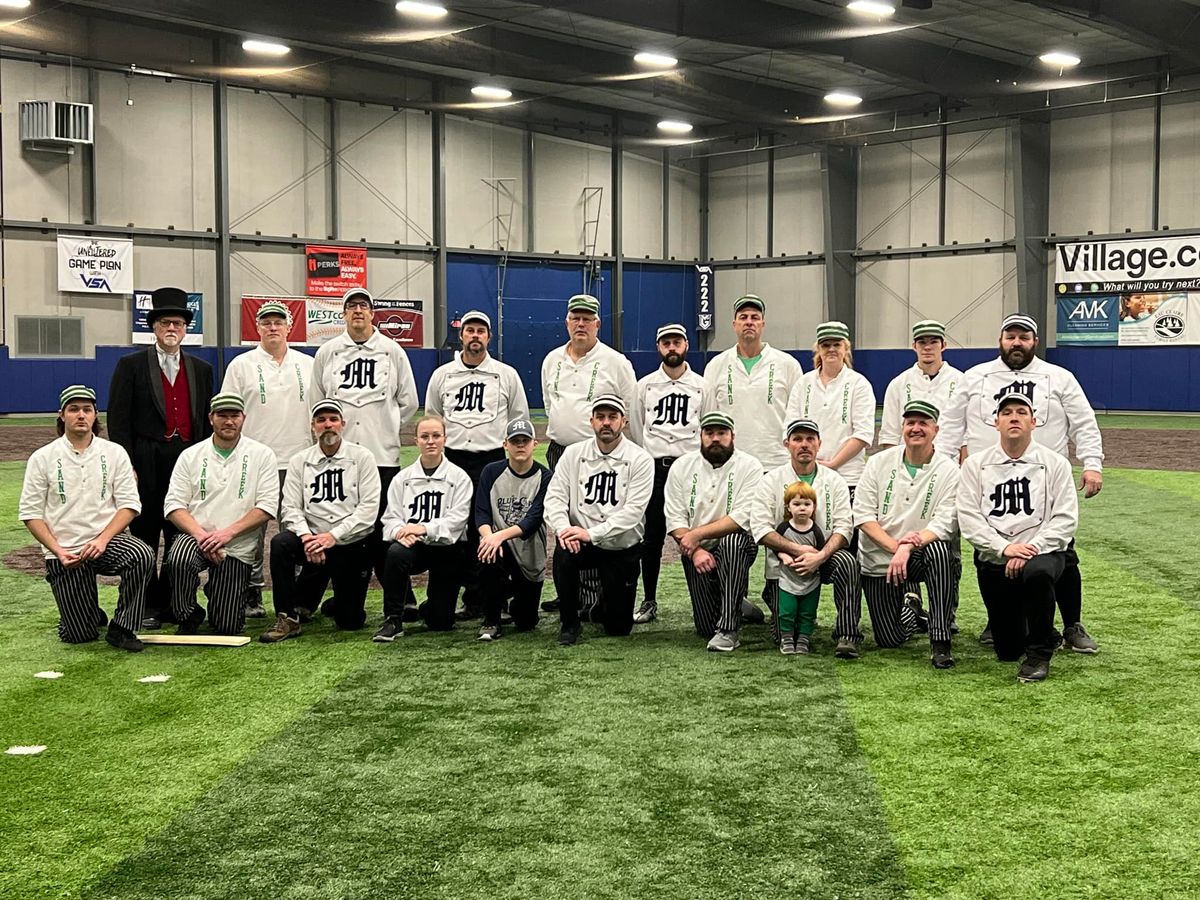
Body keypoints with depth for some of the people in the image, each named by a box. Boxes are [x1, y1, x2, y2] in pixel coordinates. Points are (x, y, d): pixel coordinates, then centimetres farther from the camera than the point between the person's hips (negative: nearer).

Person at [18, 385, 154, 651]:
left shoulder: (114, 453, 5)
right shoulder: (42, 458, 2)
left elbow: (129, 504, 1)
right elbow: (30, 513, 1)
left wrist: (103, 539, -15)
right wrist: (58, 551, -12)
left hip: (109, 540, 1)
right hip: (64, 551, -1)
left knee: (142, 556, -34)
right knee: (80, 635, -8)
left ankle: (122, 628, -15)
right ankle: (90, 613, 30)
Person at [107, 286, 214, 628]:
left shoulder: (201, 369, 14)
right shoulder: (131, 366, 3)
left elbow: (207, 420, 14)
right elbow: (118, 420, -2)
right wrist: (125, 466, -9)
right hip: (146, 465, -3)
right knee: (145, 536, 2)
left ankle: (175, 604, 13)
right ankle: (147, 606, 9)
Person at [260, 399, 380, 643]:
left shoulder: (361, 457, -1)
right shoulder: (299, 461, 7)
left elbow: (369, 507, -9)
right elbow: (290, 508, -1)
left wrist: (333, 536, -19)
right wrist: (306, 537, -22)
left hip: (353, 545, -1)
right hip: (313, 542, 1)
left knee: (350, 621, -3)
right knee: (280, 543, -32)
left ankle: (338, 604, 36)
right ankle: (288, 617, -18)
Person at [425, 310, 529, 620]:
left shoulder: (507, 375, 7)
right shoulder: (442, 375, 11)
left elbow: (520, 419, 10)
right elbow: (431, 420, 17)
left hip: (494, 460, -2)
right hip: (452, 461, 2)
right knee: (460, 530, 1)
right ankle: (473, 597, 8)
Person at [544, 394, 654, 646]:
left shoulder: (640, 460, -9)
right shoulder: (573, 453, 0)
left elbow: (633, 511, -18)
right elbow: (555, 496, -5)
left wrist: (591, 533, -27)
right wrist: (563, 528, -26)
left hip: (622, 549, -1)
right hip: (581, 541, 1)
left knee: (618, 626, 0)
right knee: (564, 556, -34)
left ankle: (605, 603, 39)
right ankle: (569, 623, -9)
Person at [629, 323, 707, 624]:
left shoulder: (701, 386, 5)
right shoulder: (644, 385, 8)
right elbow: (635, 429, 12)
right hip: (654, 467, 1)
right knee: (652, 536, 3)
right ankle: (649, 602, 11)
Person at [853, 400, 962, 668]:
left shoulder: (948, 470, -6)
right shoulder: (879, 462, 0)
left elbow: (944, 524, -15)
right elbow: (863, 515, -6)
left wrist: (908, 548, -31)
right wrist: (895, 545, -21)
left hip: (921, 557, -2)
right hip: (878, 560, 2)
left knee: (939, 549, -38)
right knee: (890, 640, -2)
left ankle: (940, 642, -29)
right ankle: (910, 609, 36)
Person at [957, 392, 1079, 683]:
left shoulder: (1055, 463, 3)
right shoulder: (975, 464, 6)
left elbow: (1065, 519, -5)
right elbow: (969, 518, -4)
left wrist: (1031, 550, -20)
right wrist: (1004, 548, -18)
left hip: (1042, 552, -2)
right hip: (994, 560, 2)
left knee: (1038, 572, -40)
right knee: (1007, 652, 1)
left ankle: (1039, 653, -16)